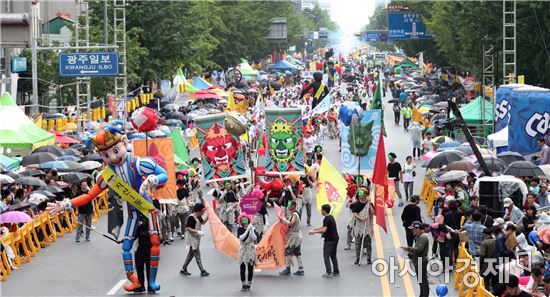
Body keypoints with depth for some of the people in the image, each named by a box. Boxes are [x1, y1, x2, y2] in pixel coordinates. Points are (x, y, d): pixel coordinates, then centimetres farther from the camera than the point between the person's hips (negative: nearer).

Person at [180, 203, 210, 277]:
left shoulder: (199, 217, 6)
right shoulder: (191, 218, -20)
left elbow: (203, 222, 23)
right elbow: (187, 228, -23)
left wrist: (208, 216, 7)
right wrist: (197, 231, -28)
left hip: (197, 238, 10)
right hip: (192, 238, -10)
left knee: (191, 254, 15)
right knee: (197, 255, -7)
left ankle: (183, 269, 24)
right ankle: (202, 271, -5)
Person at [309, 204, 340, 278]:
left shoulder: (326, 219, -17)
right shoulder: (331, 217, 14)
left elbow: (324, 230, -25)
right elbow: (324, 227, 24)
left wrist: (314, 232, -18)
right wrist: (314, 229, 21)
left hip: (329, 239, -9)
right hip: (335, 238, 9)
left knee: (326, 256, -4)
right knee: (333, 255, 16)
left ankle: (329, 272, -9)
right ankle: (336, 271, 17)